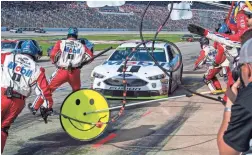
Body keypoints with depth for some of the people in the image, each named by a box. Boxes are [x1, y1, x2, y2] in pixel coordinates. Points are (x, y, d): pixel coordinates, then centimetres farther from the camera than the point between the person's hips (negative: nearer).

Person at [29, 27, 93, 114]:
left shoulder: (61, 43, 3)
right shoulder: (81, 46, 11)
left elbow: (53, 55, -6)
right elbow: (90, 56, 7)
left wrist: (56, 64, 12)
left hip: (62, 71, -1)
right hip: (75, 73, 1)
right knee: (77, 90, 26)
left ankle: (35, 107, 14)